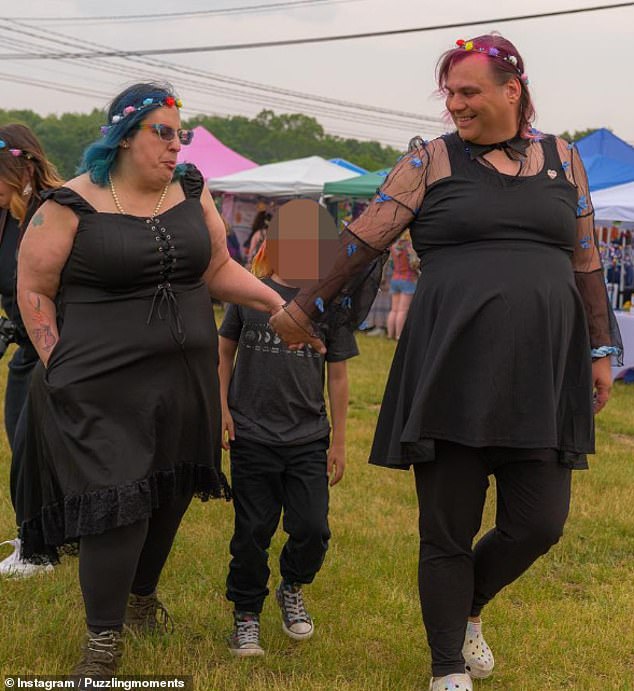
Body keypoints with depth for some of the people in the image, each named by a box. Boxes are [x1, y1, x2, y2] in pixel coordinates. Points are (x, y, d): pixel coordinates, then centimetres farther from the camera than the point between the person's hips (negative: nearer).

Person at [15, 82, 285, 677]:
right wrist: (60, 369, -5)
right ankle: (102, 642, 7)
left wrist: (280, 303, 0)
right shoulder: (74, 205, -7)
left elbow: (218, 269, 11)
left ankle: (142, 594, 40)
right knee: (116, 505, -9)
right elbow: (34, 291, -2)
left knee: (169, 496, 14)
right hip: (103, 392, -5)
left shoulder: (191, 191, 7)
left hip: (185, 383, 5)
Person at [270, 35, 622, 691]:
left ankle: (468, 609, 34)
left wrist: (601, 348, 14)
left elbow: (586, 262, 16)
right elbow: (364, 238, 1)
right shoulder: (432, 161, 3)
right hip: (451, 372, -2)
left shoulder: (562, 158, 12)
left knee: (537, 524, 3)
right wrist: (307, 305, -1)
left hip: (541, 375, 3)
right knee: (447, 532, 3)